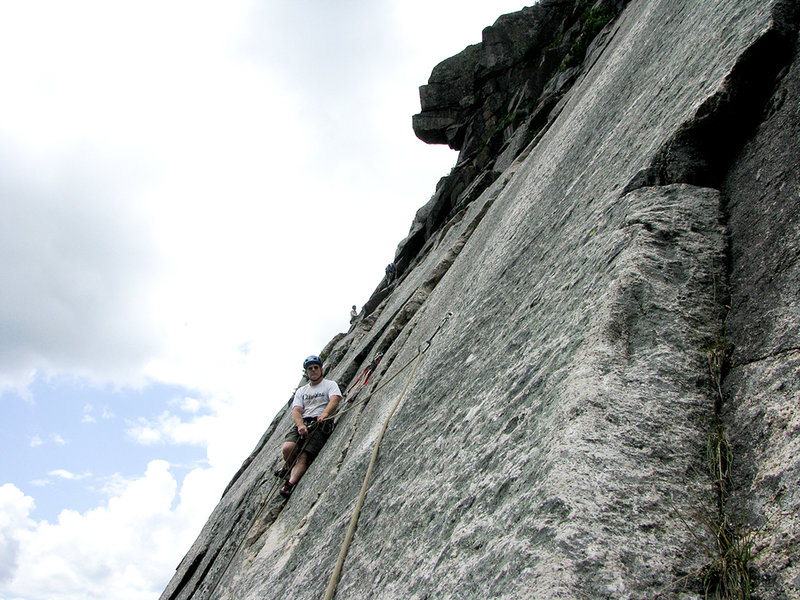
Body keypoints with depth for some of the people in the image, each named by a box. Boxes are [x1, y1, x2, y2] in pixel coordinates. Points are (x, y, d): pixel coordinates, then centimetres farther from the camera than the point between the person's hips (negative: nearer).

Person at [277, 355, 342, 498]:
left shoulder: (330, 384, 14)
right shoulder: (301, 391, 25)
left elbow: (335, 400, -7)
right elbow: (296, 411, 10)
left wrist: (325, 413, -29)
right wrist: (300, 425, -13)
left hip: (320, 424, -3)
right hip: (301, 423, 3)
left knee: (304, 456, -22)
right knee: (287, 448, -23)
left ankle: (289, 486, -30)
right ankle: (289, 467, 6)